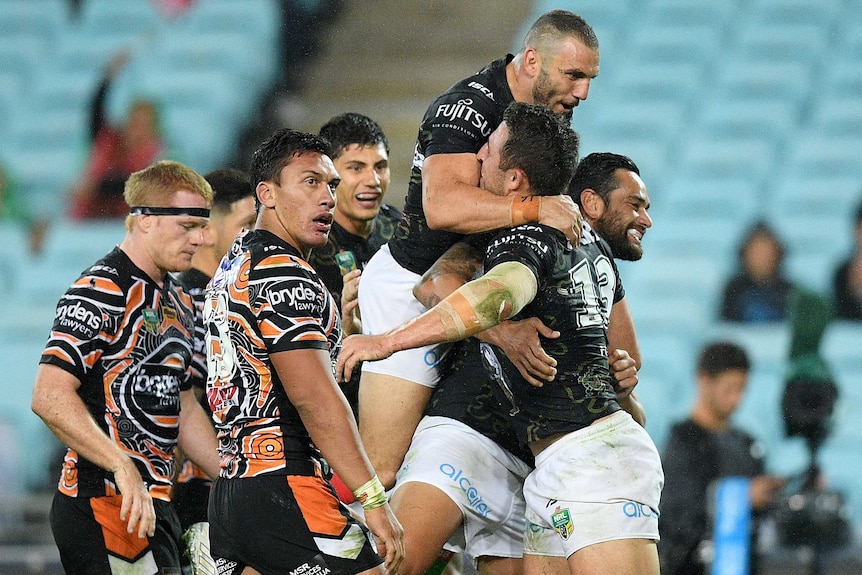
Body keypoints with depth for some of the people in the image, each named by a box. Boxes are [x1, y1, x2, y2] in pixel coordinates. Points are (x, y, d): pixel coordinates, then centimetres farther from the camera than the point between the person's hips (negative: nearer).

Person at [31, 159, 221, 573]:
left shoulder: (178, 302, 20)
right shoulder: (101, 292, -11)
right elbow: (49, 396, -21)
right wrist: (123, 466, -29)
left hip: (154, 503, 9)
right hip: (102, 504, -9)